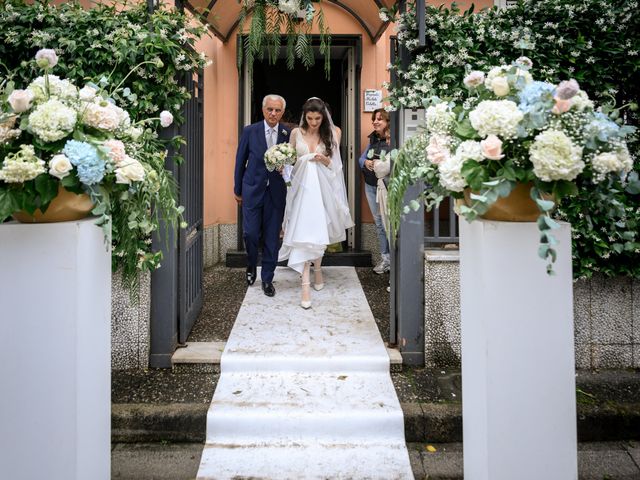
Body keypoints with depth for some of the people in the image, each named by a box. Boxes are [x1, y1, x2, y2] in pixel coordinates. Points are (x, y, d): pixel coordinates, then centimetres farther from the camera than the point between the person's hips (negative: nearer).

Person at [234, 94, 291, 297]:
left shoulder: (289, 134, -1)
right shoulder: (250, 131, -1)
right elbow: (240, 162, 5)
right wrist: (238, 189, 8)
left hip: (276, 193, 0)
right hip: (253, 190, 0)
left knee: (272, 238, 5)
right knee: (250, 233, -1)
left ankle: (267, 279, 18)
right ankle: (252, 265, 30)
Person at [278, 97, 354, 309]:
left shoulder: (332, 133, 2)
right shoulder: (296, 133, 4)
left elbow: (333, 163, 4)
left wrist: (323, 159, -17)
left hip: (323, 187, 1)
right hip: (303, 186, -1)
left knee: (319, 230, 12)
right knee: (303, 233, -10)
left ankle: (317, 269, 36)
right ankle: (305, 284, -11)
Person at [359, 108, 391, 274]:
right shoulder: (373, 139, 11)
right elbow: (362, 157, 18)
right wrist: (365, 162, -3)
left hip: (386, 186, -7)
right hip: (370, 185, 7)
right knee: (379, 222, 13)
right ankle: (385, 257, 24)